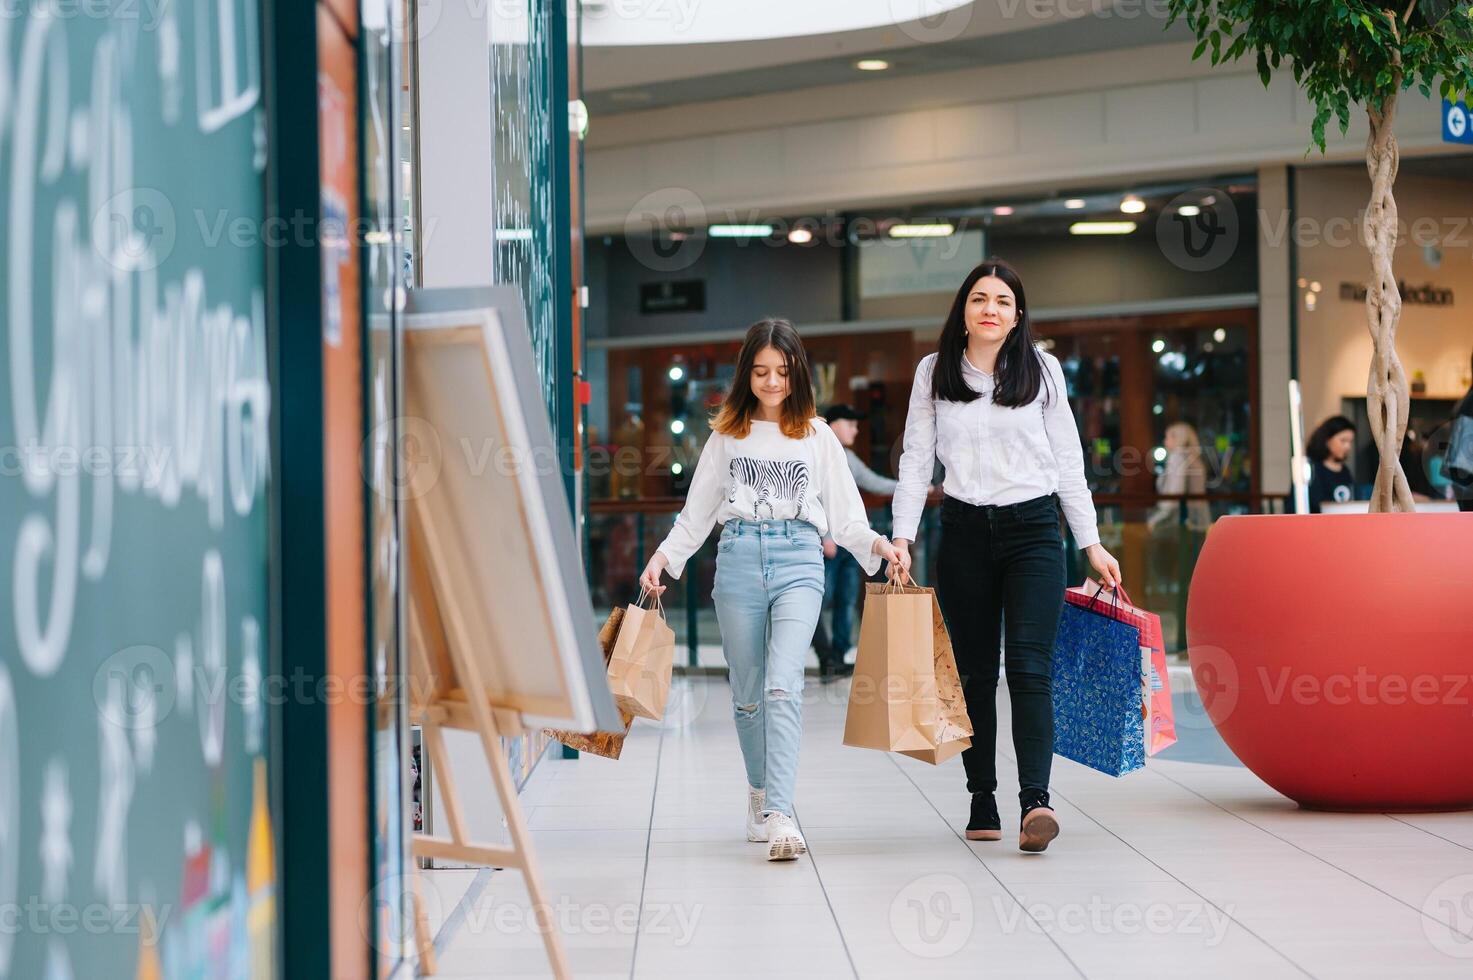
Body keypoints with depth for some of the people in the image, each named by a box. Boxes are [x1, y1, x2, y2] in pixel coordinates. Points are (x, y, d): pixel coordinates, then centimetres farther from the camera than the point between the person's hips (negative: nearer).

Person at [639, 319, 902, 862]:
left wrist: (875, 543, -9)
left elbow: (843, 513, 10)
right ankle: (760, 793, 23)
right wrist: (664, 555, 2)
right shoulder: (727, 435, 14)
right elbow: (696, 512, 16)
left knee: (783, 686, -17)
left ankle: (779, 816, -26)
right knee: (748, 692, 4)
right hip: (739, 558, 2)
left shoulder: (818, 436, 12)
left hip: (798, 558, -2)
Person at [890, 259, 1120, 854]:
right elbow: (916, 460, 6)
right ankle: (982, 804, 10)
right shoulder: (934, 373, 7)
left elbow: (1068, 459, 8)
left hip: (1033, 530, -1)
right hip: (964, 533, 1)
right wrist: (902, 537, -5)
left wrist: (1091, 543, 6)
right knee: (975, 673, 4)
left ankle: (1035, 801, -24)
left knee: (1029, 666, -14)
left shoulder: (1042, 370, 6)